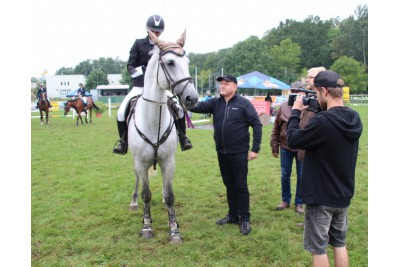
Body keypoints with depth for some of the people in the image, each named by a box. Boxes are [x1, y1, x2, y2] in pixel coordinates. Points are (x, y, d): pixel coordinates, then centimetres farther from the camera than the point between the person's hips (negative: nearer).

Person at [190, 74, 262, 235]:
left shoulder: (243, 103, -7)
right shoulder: (215, 103, 5)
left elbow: (257, 125, -8)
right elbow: (199, 107, -11)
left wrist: (255, 149, -13)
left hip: (239, 153, -5)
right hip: (222, 152, 5)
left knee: (240, 186, 2)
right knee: (229, 185, 15)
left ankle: (244, 219, 13)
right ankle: (233, 215, 29)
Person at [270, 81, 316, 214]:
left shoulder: (311, 108, -8)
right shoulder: (283, 107, 0)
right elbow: (276, 128, 4)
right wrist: (274, 146, 5)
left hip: (303, 148, -2)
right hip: (285, 147, 2)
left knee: (301, 177, 10)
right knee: (284, 176, 12)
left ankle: (299, 203, 26)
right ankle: (285, 200, 31)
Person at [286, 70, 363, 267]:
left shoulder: (323, 121, -26)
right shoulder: (354, 119, -1)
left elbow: (293, 140, -16)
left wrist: (296, 111, -4)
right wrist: (322, 112, 5)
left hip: (320, 196, -7)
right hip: (343, 195, 8)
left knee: (318, 248, 8)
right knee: (339, 243, 21)